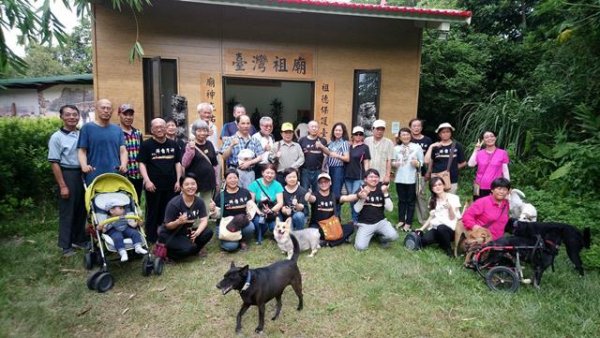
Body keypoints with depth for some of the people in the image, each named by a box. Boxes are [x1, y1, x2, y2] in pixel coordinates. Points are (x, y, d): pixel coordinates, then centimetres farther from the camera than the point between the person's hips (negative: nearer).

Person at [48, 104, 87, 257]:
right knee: (67, 211, 4)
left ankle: (79, 239, 28)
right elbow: (54, 163, -9)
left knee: (81, 209, 13)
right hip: (67, 175, -4)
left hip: (82, 174, 5)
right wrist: (63, 186, -13)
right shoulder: (57, 137, -7)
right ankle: (66, 246, 16)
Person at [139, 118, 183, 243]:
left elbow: (178, 163, 12)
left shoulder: (173, 144, 9)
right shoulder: (146, 144, -2)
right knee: (153, 213, 6)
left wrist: (178, 180, 4)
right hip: (154, 185, -3)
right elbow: (142, 163, -5)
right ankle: (151, 239, 17)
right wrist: (147, 180, -15)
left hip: (171, 185, 4)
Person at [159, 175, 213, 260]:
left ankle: (193, 251, 6)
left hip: (186, 232, 5)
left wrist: (197, 232, -31)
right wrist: (179, 221, -39)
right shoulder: (174, 203, -22)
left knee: (208, 233, -18)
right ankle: (166, 251, -2)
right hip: (170, 235, -5)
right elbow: (167, 226, -18)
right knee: (188, 248, -31)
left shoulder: (199, 202, -7)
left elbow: (204, 220, -12)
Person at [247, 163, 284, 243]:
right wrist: (258, 212, -24)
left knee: (275, 227, -25)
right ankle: (259, 238, 1)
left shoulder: (277, 185, -2)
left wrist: (271, 210, -26)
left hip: (273, 213, 1)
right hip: (258, 212, 0)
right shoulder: (255, 184, -4)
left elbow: (280, 203, -8)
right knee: (259, 221, -32)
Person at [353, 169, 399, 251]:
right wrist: (362, 198, -28)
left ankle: (381, 237, 9)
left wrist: (385, 193, -19)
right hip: (365, 224, -1)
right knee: (360, 247, -20)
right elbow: (356, 209, -12)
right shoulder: (361, 191, -3)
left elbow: (390, 209, -8)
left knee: (393, 236, -27)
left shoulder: (381, 190, 2)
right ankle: (370, 235, 13)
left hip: (380, 221, 1)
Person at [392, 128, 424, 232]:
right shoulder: (396, 148, 7)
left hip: (412, 179, -2)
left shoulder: (417, 147, 0)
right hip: (400, 178, 2)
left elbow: (422, 162, 0)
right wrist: (394, 164, -11)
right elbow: (393, 161, 11)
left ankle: (408, 222, 13)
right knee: (401, 200, 11)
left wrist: (417, 163, -20)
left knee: (410, 201, 5)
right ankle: (401, 220, 22)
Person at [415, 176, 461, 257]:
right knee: (424, 240, -27)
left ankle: (448, 249, -11)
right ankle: (442, 241, 5)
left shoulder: (453, 198, -3)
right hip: (435, 228, 4)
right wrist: (422, 228, 6)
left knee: (441, 228, -40)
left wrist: (450, 207, -25)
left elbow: (452, 218, -6)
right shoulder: (432, 200, 13)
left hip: (451, 229, -4)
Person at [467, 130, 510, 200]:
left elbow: (505, 171, 4)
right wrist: (476, 150, -8)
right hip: (480, 188, 2)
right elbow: (471, 164, -9)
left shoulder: (502, 153, 2)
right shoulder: (479, 153, 7)